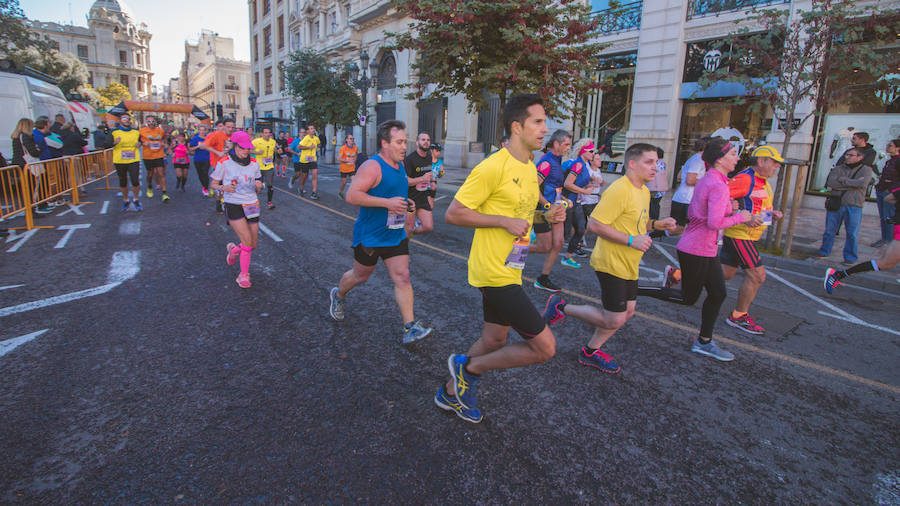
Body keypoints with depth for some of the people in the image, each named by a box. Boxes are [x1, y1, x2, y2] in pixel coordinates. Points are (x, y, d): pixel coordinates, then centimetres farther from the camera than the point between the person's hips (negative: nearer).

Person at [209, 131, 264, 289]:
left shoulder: (254, 163, 7)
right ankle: (244, 275, 1)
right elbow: (213, 184, 4)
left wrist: (259, 186, -11)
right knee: (247, 240, -16)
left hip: (251, 205, 4)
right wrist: (223, 187, -16)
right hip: (233, 206, -4)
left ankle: (234, 249, 39)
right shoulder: (224, 163, -5)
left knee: (253, 245, 5)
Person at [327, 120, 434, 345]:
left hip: (396, 234, 7)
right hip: (370, 235, -6)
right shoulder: (372, 167, -18)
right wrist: (387, 203, -29)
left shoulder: (400, 166, 10)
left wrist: (405, 203, 6)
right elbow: (352, 196, -26)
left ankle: (410, 328, 1)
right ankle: (338, 296, 45)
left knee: (402, 277, -1)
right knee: (360, 276, 13)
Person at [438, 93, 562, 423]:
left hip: (510, 270, 10)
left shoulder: (531, 169, 12)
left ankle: (451, 393, 39)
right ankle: (469, 367, 11)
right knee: (545, 347, -6)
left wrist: (548, 216, 5)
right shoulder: (493, 167, -17)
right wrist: (505, 221, -20)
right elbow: (453, 214, -17)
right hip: (495, 272, -10)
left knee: (494, 341, 19)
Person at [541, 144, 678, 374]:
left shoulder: (644, 191, 12)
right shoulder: (619, 190, -20)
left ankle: (591, 352, 27)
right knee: (614, 320, -5)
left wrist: (656, 224, 5)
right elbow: (595, 225, -26)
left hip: (628, 264, 10)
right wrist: (631, 240, -24)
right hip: (611, 263, -10)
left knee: (628, 311, 14)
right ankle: (561, 307, 11)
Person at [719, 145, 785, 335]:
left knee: (724, 273, 13)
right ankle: (739, 316, 8)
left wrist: (772, 213, 8)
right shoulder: (745, 179, -17)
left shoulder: (764, 182, 15)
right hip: (739, 234, -10)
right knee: (757, 275, -6)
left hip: (748, 236, 10)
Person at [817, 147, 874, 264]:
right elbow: (830, 182, -8)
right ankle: (824, 252, 21)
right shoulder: (838, 168, 9)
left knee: (852, 233, -1)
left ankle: (850, 257, 10)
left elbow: (863, 183, -14)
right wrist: (852, 184, -11)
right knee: (829, 231, 6)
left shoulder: (866, 169, 5)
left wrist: (842, 180, -7)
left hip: (854, 207, -2)